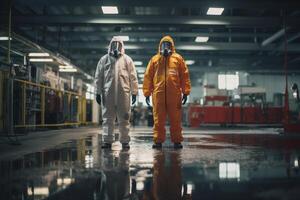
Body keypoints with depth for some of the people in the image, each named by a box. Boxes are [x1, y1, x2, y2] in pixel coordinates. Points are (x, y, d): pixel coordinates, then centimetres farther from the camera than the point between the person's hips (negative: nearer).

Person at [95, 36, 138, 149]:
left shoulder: (127, 60, 11)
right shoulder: (104, 59, 12)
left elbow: (133, 77, 8)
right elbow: (98, 77, 11)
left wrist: (134, 92, 2)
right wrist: (98, 92, 4)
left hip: (123, 93, 0)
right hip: (108, 93, 1)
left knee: (124, 118, 1)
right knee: (108, 118, 0)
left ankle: (125, 141, 6)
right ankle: (107, 140, 4)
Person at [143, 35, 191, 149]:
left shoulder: (178, 58, 12)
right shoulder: (154, 59, 14)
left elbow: (185, 75, 8)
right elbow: (148, 76, 12)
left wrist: (185, 92, 1)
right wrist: (147, 93, 5)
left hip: (174, 94, -1)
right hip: (158, 93, 1)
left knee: (175, 119, 1)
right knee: (158, 119, 2)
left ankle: (177, 141, 8)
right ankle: (158, 141, 8)